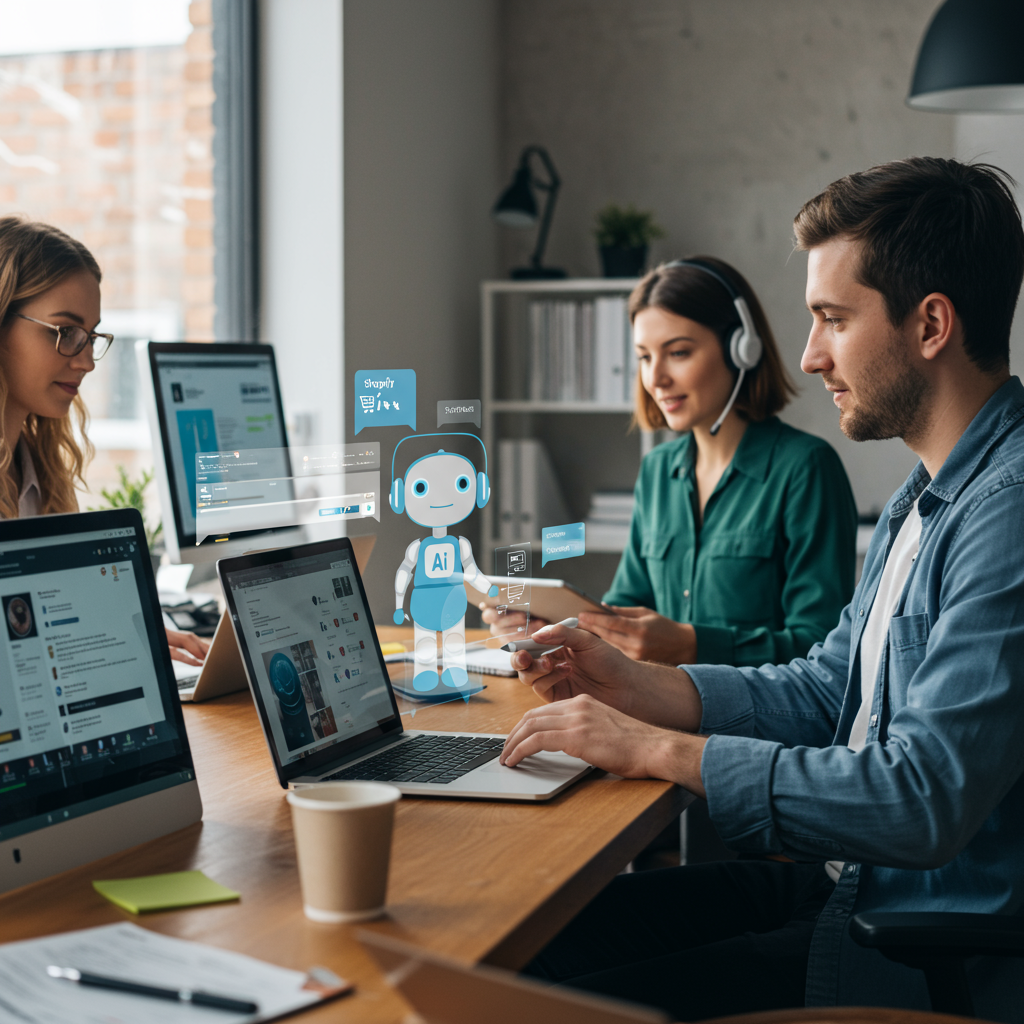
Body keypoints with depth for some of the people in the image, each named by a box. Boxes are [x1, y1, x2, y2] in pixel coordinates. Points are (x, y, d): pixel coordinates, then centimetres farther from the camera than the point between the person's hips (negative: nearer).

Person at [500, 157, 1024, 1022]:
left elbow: (926, 800, -28)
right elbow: (822, 691, 17)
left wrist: (657, 749, -19)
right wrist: (631, 684, 3)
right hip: (849, 883, 9)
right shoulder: (932, 493, 12)